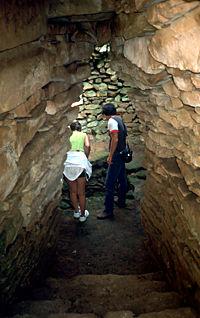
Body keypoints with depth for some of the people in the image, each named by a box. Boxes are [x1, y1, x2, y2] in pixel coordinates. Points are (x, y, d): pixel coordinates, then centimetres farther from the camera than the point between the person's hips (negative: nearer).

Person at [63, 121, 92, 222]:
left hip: (68, 162, 2)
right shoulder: (84, 135, 15)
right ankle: (83, 214, 21)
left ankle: (76, 211, 32)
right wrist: (86, 158, 11)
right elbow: (87, 146, -3)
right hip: (80, 162, -2)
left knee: (72, 191, 19)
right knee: (81, 193, 9)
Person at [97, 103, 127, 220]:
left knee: (110, 183, -8)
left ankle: (108, 210, -6)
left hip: (116, 155, -10)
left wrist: (110, 155, -19)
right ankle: (122, 201, 37)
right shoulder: (120, 119, 14)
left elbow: (115, 139, -22)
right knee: (122, 179, 21)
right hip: (123, 153, 10)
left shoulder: (112, 121, -13)